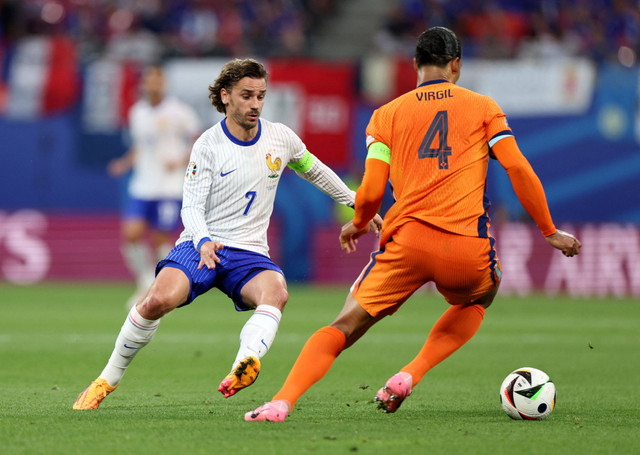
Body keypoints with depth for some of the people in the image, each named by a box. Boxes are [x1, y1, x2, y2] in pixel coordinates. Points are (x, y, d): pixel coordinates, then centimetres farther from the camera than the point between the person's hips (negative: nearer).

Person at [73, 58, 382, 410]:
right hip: (201, 245, -2)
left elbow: (315, 171, 26)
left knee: (276, 292, -34)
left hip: (249, 253, 2)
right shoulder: (207, 146, -4)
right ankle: (107, 380, -10)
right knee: (159, 300, -29)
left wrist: (358, 204, 31)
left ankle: (245, 365, -59)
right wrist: (203, 242, -29)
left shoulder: (281, 137, 6)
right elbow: (191, 208, -8)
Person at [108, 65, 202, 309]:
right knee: (131, 234, -10)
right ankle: (146, 282, 12)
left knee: (161, 240, -3)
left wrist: (181, 162, -14)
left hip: (170, 188, -4)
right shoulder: (136, 112, 9)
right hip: (141, 186, 4)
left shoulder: (178, 112, -6)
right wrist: (126, 162, 4)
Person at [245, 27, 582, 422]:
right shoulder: (483, 107, 12)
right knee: (478, 300, 33)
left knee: (345, 326, 4)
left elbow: (371, 191, 5)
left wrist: (358, 225, 26)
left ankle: (283, 401, -20)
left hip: (408, 241, 0)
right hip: (468, 248, 0)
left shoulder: (387, 115, 13)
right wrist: (550, 231, 11)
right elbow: (519, 170, 3)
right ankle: (409, 377, 11)